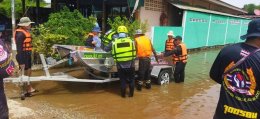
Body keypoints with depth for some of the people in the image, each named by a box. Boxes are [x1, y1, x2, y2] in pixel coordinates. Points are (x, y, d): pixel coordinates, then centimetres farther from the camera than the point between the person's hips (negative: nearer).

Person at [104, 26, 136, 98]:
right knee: (131, 80, 18)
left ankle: (123, 94, 26)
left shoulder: (114, 43, -3)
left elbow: (106, 49, 9)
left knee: (123, 80, 16)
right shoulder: (131, 41, -3)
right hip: (130, 65, 0)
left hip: (120, 65, 0)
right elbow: (134, 52, 3)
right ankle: (131, 93, 27)